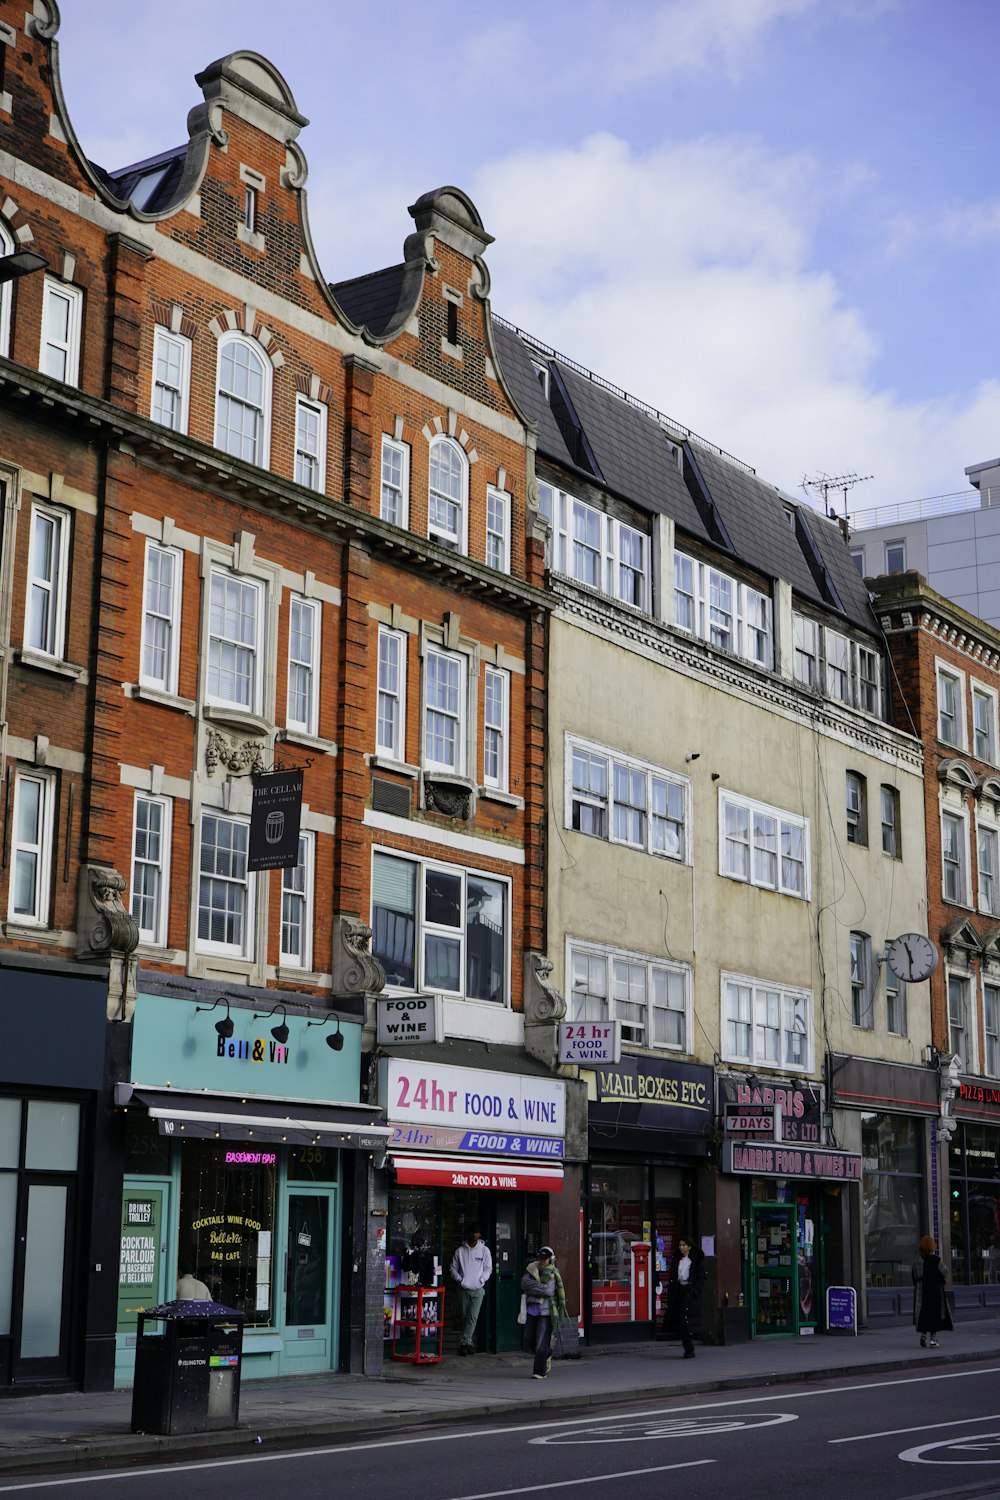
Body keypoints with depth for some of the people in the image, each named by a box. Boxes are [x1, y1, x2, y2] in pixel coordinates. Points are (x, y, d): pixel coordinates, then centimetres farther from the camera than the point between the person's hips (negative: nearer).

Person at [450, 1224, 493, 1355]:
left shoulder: (484, 1250, 4)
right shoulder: (460, 1251, 6)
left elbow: (488, 1268, 5)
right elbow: (453, 1268, 9)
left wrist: (481, 1280, -9)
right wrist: (460, 1279, -7)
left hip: (478, 1289, -2)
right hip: (463, 1289, 2)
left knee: (473, 1317, -11)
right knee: (464, 1317, 3)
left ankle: (464, 1342, -12)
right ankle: (469, 1343, 11)